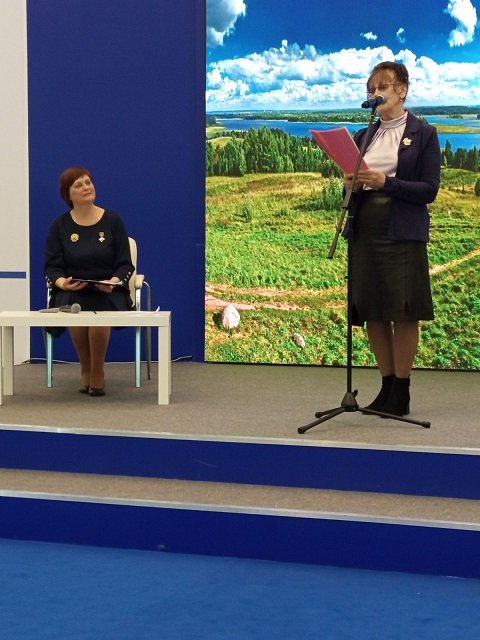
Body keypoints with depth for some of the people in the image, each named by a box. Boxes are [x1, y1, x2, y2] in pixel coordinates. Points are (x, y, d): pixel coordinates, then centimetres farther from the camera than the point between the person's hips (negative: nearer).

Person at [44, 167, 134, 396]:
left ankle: (97, 373, -12)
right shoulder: (59, 226, 7)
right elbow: (52, 267, 3)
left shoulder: (112, 220, 5)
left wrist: (113, 281, -18)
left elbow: (125, 264, 3)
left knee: (99, 311, -35)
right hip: (71, 292, 1)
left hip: (108, 291, -1)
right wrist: (61, 282, -20)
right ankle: (85, 370, -8)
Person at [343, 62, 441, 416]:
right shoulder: (364, 136, 14)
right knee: (372, 311, 6)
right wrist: (353, 185, -6)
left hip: (403, 233, -5)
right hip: (366, 230, 5)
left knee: (403, 311, -2)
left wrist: (386, 182, -20)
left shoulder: (424, 134, -1)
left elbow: (429, 190, -9)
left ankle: (402, 391, 6)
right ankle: (387, 386, 17)